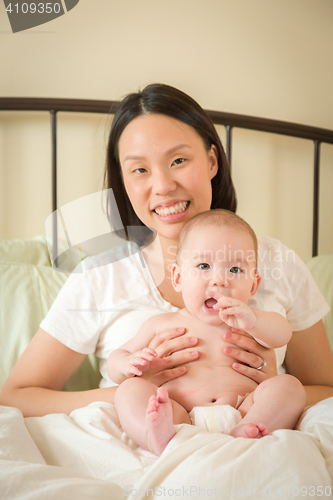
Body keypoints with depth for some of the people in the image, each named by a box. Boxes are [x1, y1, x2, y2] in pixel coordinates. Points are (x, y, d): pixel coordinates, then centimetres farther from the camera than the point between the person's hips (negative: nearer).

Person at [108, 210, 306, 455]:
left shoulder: (246, 321, 16)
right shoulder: (163, 324, 17)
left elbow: (282, 334, -4)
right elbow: (116, 358, 21)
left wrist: (252, 322, -28)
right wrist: (127, 364, -6)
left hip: (242, 414, 1)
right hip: (179, 418, 0)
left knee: (289, 386, -18)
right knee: (130, 389, -18)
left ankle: (242, 436, -41)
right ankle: (162, 439, -47)